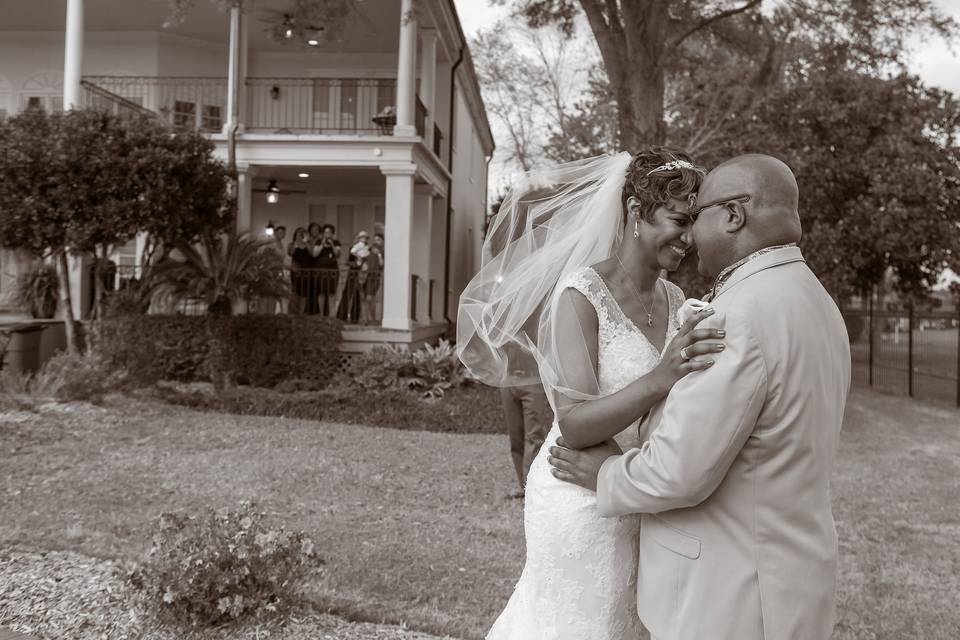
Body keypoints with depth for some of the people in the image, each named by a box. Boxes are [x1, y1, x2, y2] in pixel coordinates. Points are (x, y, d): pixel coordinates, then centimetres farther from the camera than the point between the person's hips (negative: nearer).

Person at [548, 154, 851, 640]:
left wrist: (607, 474, -7)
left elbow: (678, 470, -27)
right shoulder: (812, 307, 7)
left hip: (728, 599, -9)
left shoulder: (744, 316, -26)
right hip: (775, 578, 9)